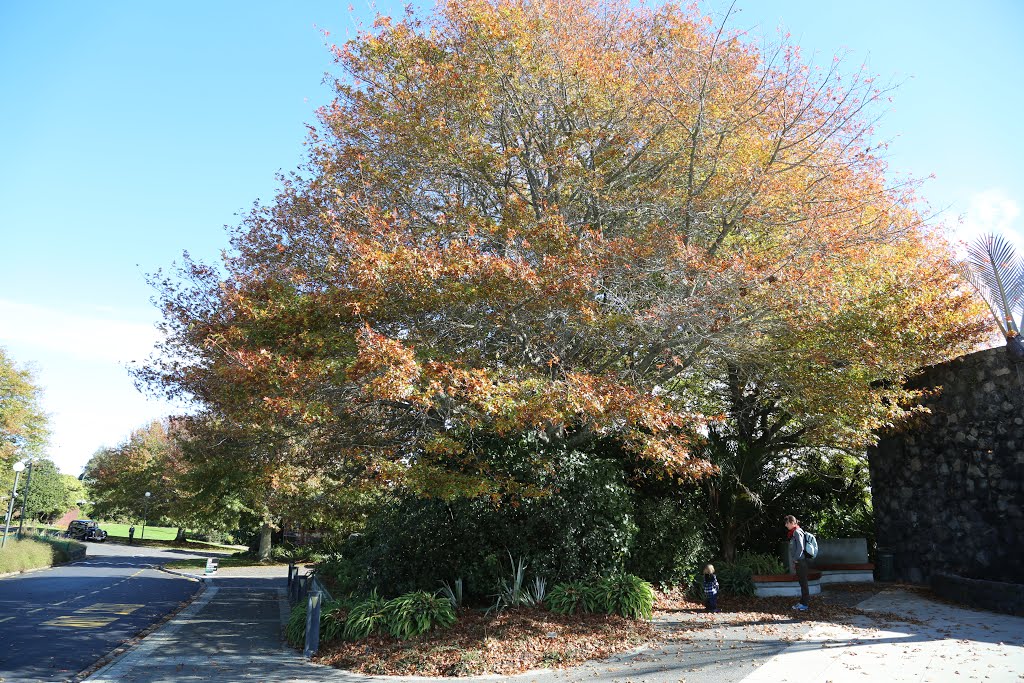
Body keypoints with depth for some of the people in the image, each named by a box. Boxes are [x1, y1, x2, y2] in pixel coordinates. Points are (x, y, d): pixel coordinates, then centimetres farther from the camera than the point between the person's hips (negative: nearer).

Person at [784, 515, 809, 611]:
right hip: (798, 562, 9)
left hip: (800, 561, -9)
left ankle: (805, 604, 4)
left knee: (803, 582, -2)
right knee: (802, 582, 14)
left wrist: (795, 559, -14)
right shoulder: (793, 532, 13)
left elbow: (800, 547, -21)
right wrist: (794, 561, 17)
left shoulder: (797, 532, -16)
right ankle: (803, 602, 22)